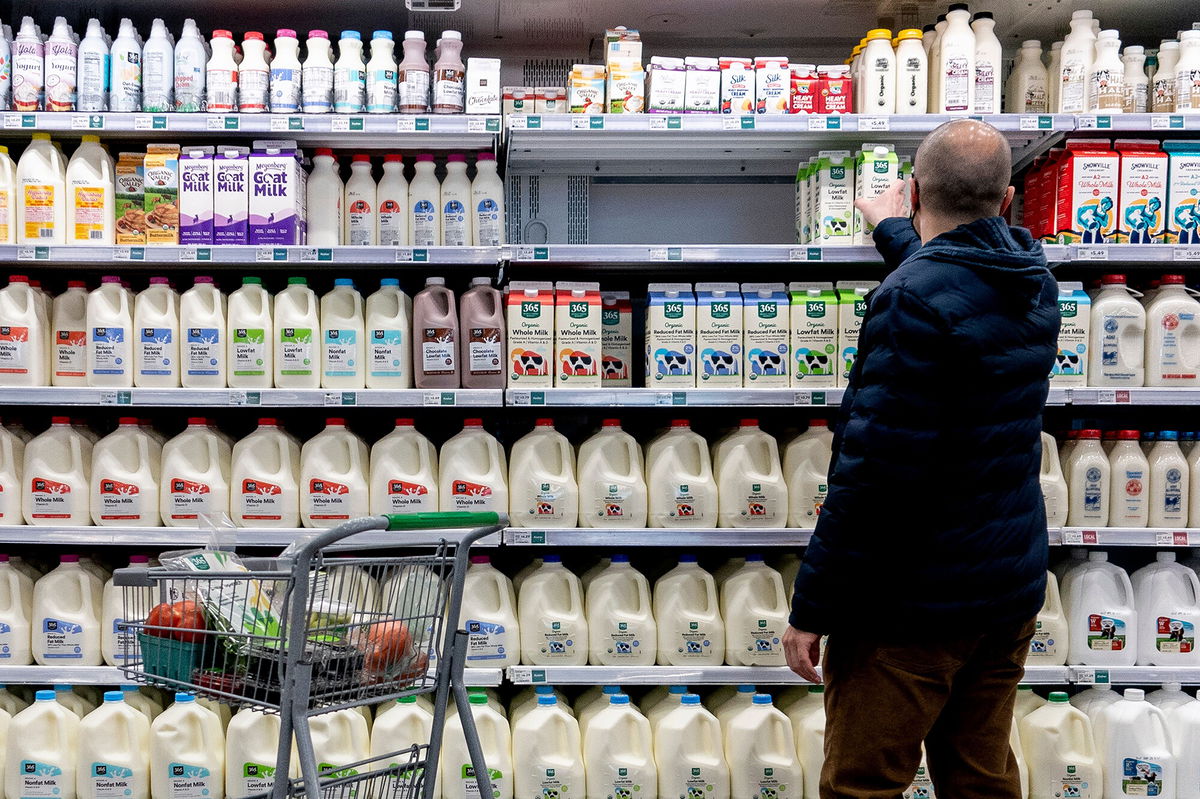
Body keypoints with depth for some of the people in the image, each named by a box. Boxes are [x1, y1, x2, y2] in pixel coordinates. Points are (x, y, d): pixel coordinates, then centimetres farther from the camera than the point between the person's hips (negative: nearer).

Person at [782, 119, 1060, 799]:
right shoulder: (1034, 284, 6)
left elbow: (874, 469, -25)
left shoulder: (913, 298, -21)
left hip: (914, 599, -8)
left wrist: (813, 607, -17)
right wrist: (896, 232, 48)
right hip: (1013, 589, 9)